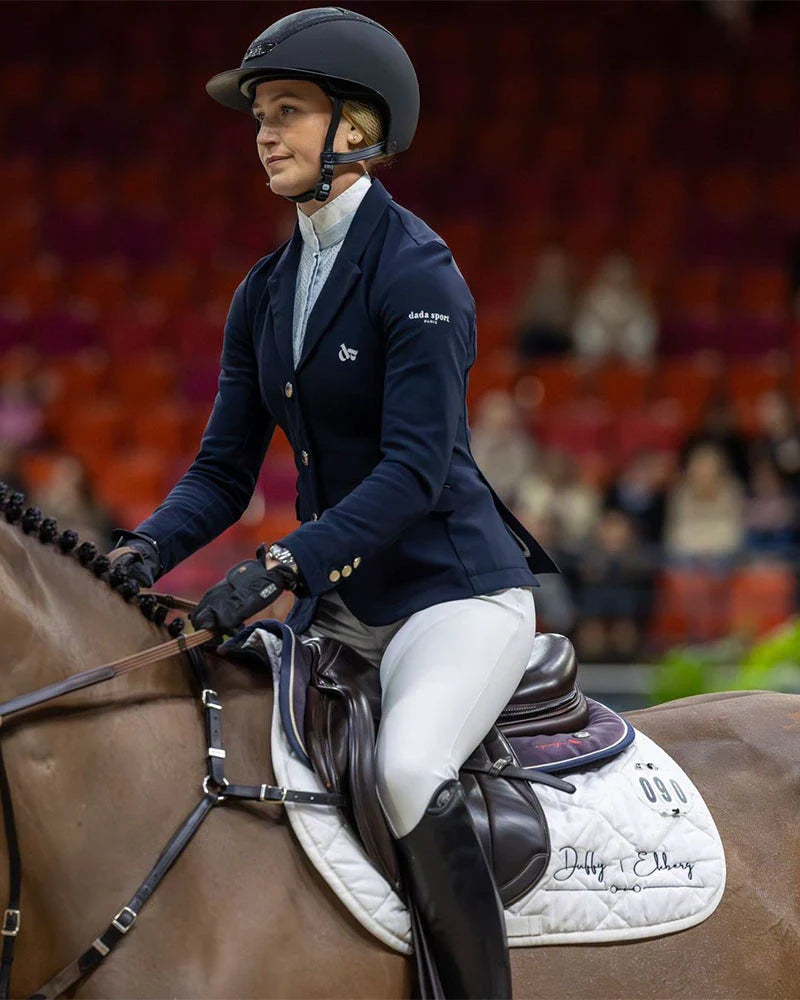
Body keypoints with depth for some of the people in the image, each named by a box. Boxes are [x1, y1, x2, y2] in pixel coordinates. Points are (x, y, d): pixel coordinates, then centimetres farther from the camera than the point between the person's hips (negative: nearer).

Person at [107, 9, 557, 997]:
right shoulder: (265, 292, 10)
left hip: (454, 588, -8)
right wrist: (148, 549, -10)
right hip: (336, 606, 8)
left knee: (408, 769, -33)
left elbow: (414, 469, -22)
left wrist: (279, 566, -31)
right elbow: (224, 470, 10)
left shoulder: (416, 270, -14)